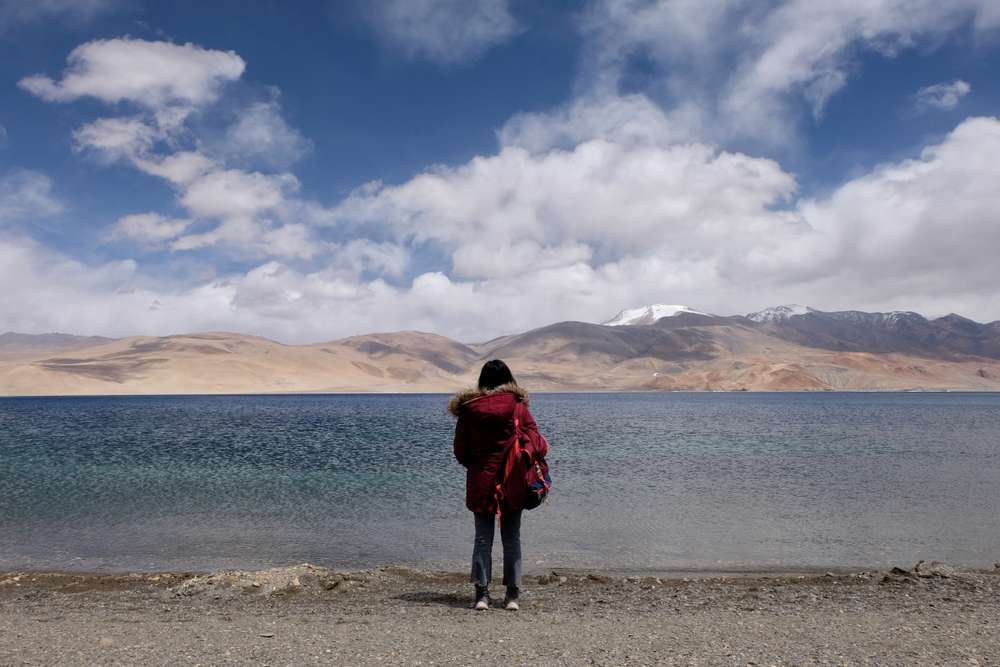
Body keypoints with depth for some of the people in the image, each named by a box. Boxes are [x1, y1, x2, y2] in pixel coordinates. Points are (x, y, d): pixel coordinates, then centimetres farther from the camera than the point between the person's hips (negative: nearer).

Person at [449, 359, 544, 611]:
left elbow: (460, 450, 2)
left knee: (482, 538, 8)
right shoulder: (517, 406, -5)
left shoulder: (467, 408, -3)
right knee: (512, 538, 9)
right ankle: (512, 595, 10)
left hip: (480, 482, 0)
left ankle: (482, 593, 5)